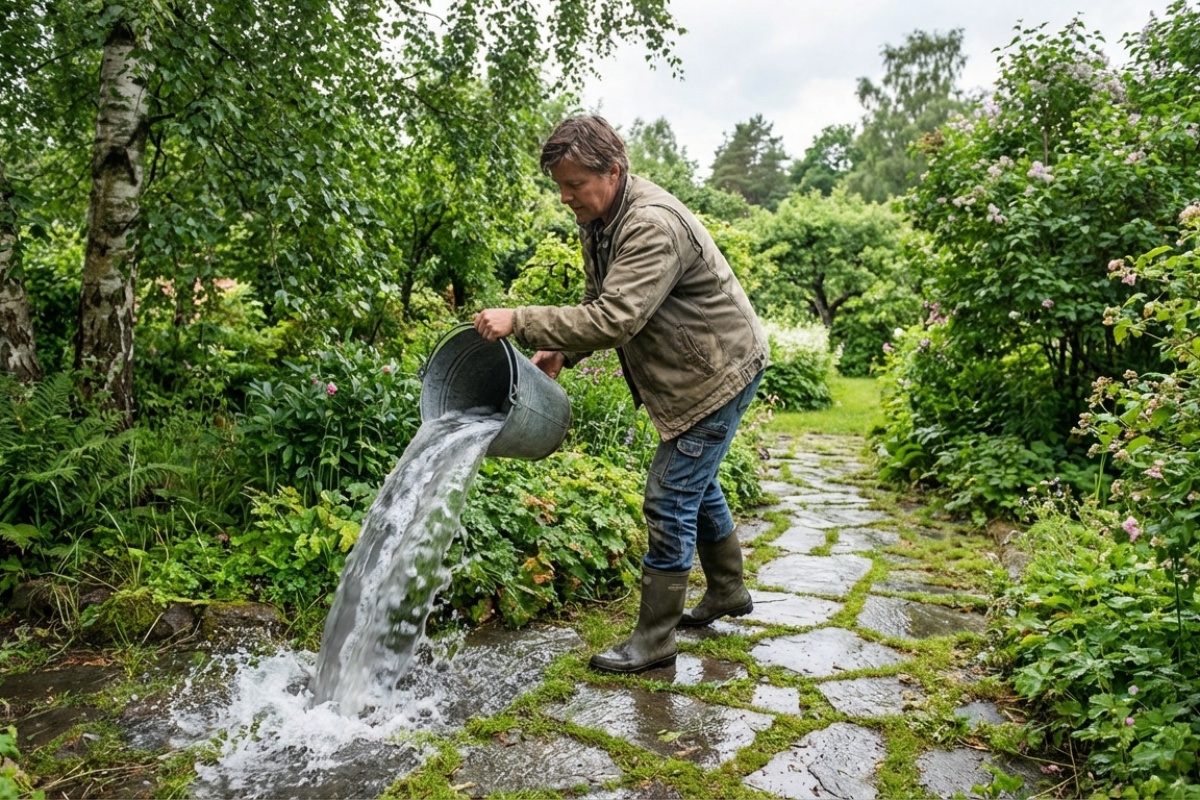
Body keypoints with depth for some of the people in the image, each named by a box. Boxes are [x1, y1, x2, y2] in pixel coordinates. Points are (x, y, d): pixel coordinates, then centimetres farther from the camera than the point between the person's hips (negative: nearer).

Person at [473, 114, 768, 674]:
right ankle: (727, 591, 41)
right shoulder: (597, 219, 3)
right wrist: (562, 351, -2)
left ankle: (653, 641, 5)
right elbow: (600, 301, 13)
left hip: (719, 372, -10)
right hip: (687, 374, 10)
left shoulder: (654, 225, -29)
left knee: (669, 499, -8)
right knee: (695, 484, 22)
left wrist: (520, 322, -35)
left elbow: (614, 319, -38)